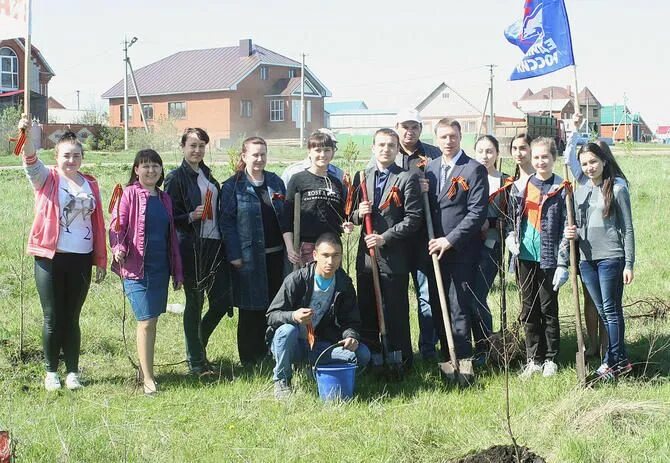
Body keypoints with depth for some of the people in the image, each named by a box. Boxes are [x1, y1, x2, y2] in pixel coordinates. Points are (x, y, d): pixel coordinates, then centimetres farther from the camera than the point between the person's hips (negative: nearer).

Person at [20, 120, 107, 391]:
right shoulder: (47, 179, 0)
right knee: (52, 318, 3)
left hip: (80, 259, 2)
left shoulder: (90, 184, 10)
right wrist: (26, 135, -42)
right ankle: (51, 372, 14)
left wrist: (101, 261, 10)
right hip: (50, 258, -2)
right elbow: (31, 163, -22)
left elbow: (97, 224, 12)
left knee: (72, 318, 9)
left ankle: (73, 372, 16)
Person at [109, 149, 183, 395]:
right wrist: (118, 249, -30)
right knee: (146, 321, -9)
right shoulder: (129, 194, -4)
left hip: (160, 268, 6)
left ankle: (145, 368, 23)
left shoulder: (164, 199, 14)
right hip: (137, 267, -6)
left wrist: (177, 272, 17)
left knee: (152, 320, 11)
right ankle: (148, 378, -6)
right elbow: (117, 226, -10)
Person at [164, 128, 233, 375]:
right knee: (194, 303, 1)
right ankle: (196, 361, 11)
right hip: (191, 246, -6)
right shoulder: (176, 178, -5)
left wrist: (224, 242, 15)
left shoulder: (207, 175, 16)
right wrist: (191, 217, -23)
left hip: (214, 244, 6)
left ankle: (198, 346, 26)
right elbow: (170, 216, -8)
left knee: (222, 301, 4)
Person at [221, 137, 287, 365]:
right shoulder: (233, 186, -3)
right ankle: (250, 358, 11)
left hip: (275, 253, 5)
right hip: (249, 255, -4)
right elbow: (227, 221, -7)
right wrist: (234, 254, -13)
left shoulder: (276, 182, 11)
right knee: (251, 309, 2)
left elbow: (285, 216, 13)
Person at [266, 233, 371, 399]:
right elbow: (272, 315, -16)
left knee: (362, 354, -18)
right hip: (290, 343, -3)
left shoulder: (344, 284, -3)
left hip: (319, 345, 3)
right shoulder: (297, 279, -16)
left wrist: (351, 336, -23)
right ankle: (281, 381, -14)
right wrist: (293, 316, -38)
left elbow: (350, 320, 1)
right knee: (287, 330, -38)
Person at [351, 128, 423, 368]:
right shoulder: (361, 177, 12)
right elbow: (352, 216, 18)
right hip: (366, 256, 5)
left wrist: (385, 238, -15)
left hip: (394, 257, -5)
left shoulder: (407, 178, -4)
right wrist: (358, 213, -6)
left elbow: (414, 218, -10)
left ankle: (401, 363, 9)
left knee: (396, 314, 0)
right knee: (366, 313, 11)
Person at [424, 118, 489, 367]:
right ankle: (446, 359, 18)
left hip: (461, 251, -6)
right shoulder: (430, 168, 13)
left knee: (459, 309, -6)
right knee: (438, 307, 9)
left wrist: (450, 240, -16)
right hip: (435, 250, 6)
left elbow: (478, 212, -13)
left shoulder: (474, 169, -7)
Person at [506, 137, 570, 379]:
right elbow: (511, 218, 16)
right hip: (525, 257, 4)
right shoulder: (520, 186, 7)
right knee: (528, 310, 8)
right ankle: (533, 359, 17)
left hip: (548, 259, -4)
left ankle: (550, 359, 14)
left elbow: (566, 228, -5)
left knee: (548, 309, 3)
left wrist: (562, 264, -10)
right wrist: (510, 238, -4)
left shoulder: (561, 189, -4)